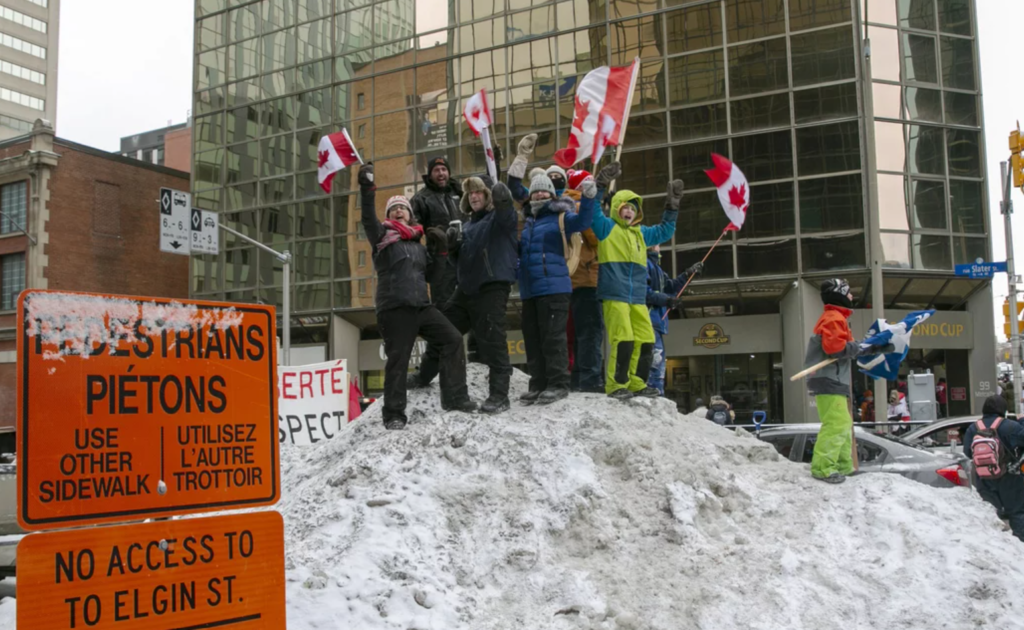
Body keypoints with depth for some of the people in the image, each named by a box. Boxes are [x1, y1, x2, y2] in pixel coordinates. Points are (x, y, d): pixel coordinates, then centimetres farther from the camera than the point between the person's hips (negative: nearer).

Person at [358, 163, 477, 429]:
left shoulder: (418, 243, 21)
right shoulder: (383, 235, 5)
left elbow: (431, 272, 23)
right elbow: (368, 219, -15)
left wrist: (440, 249, 8)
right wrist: (367, 189, -28)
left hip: (421, 305, 6)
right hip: (394, 307, -6)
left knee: (453, 339, 3)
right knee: (398, 360, -6)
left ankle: (454, 397, 11)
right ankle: (394, 415, 5)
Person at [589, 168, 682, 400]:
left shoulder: (641, 232, 23)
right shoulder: (607, 227, 4)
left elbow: (664, 231, 36)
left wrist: (672, 207, 29)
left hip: (638, 297, 7)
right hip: (614, 295, -7)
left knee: (645, 340, 3)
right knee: (623, 339, -14)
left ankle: (637, 384, 14)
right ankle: (616, 386, -4)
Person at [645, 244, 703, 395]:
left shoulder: (654, 265, 25)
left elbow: (669, 287, 27)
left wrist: (688, 274, 22)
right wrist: (666, 300, -18)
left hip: (656, 320, 11)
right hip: (648, 320, -11)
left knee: (658, 362, 11)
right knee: (655, 360, -18)